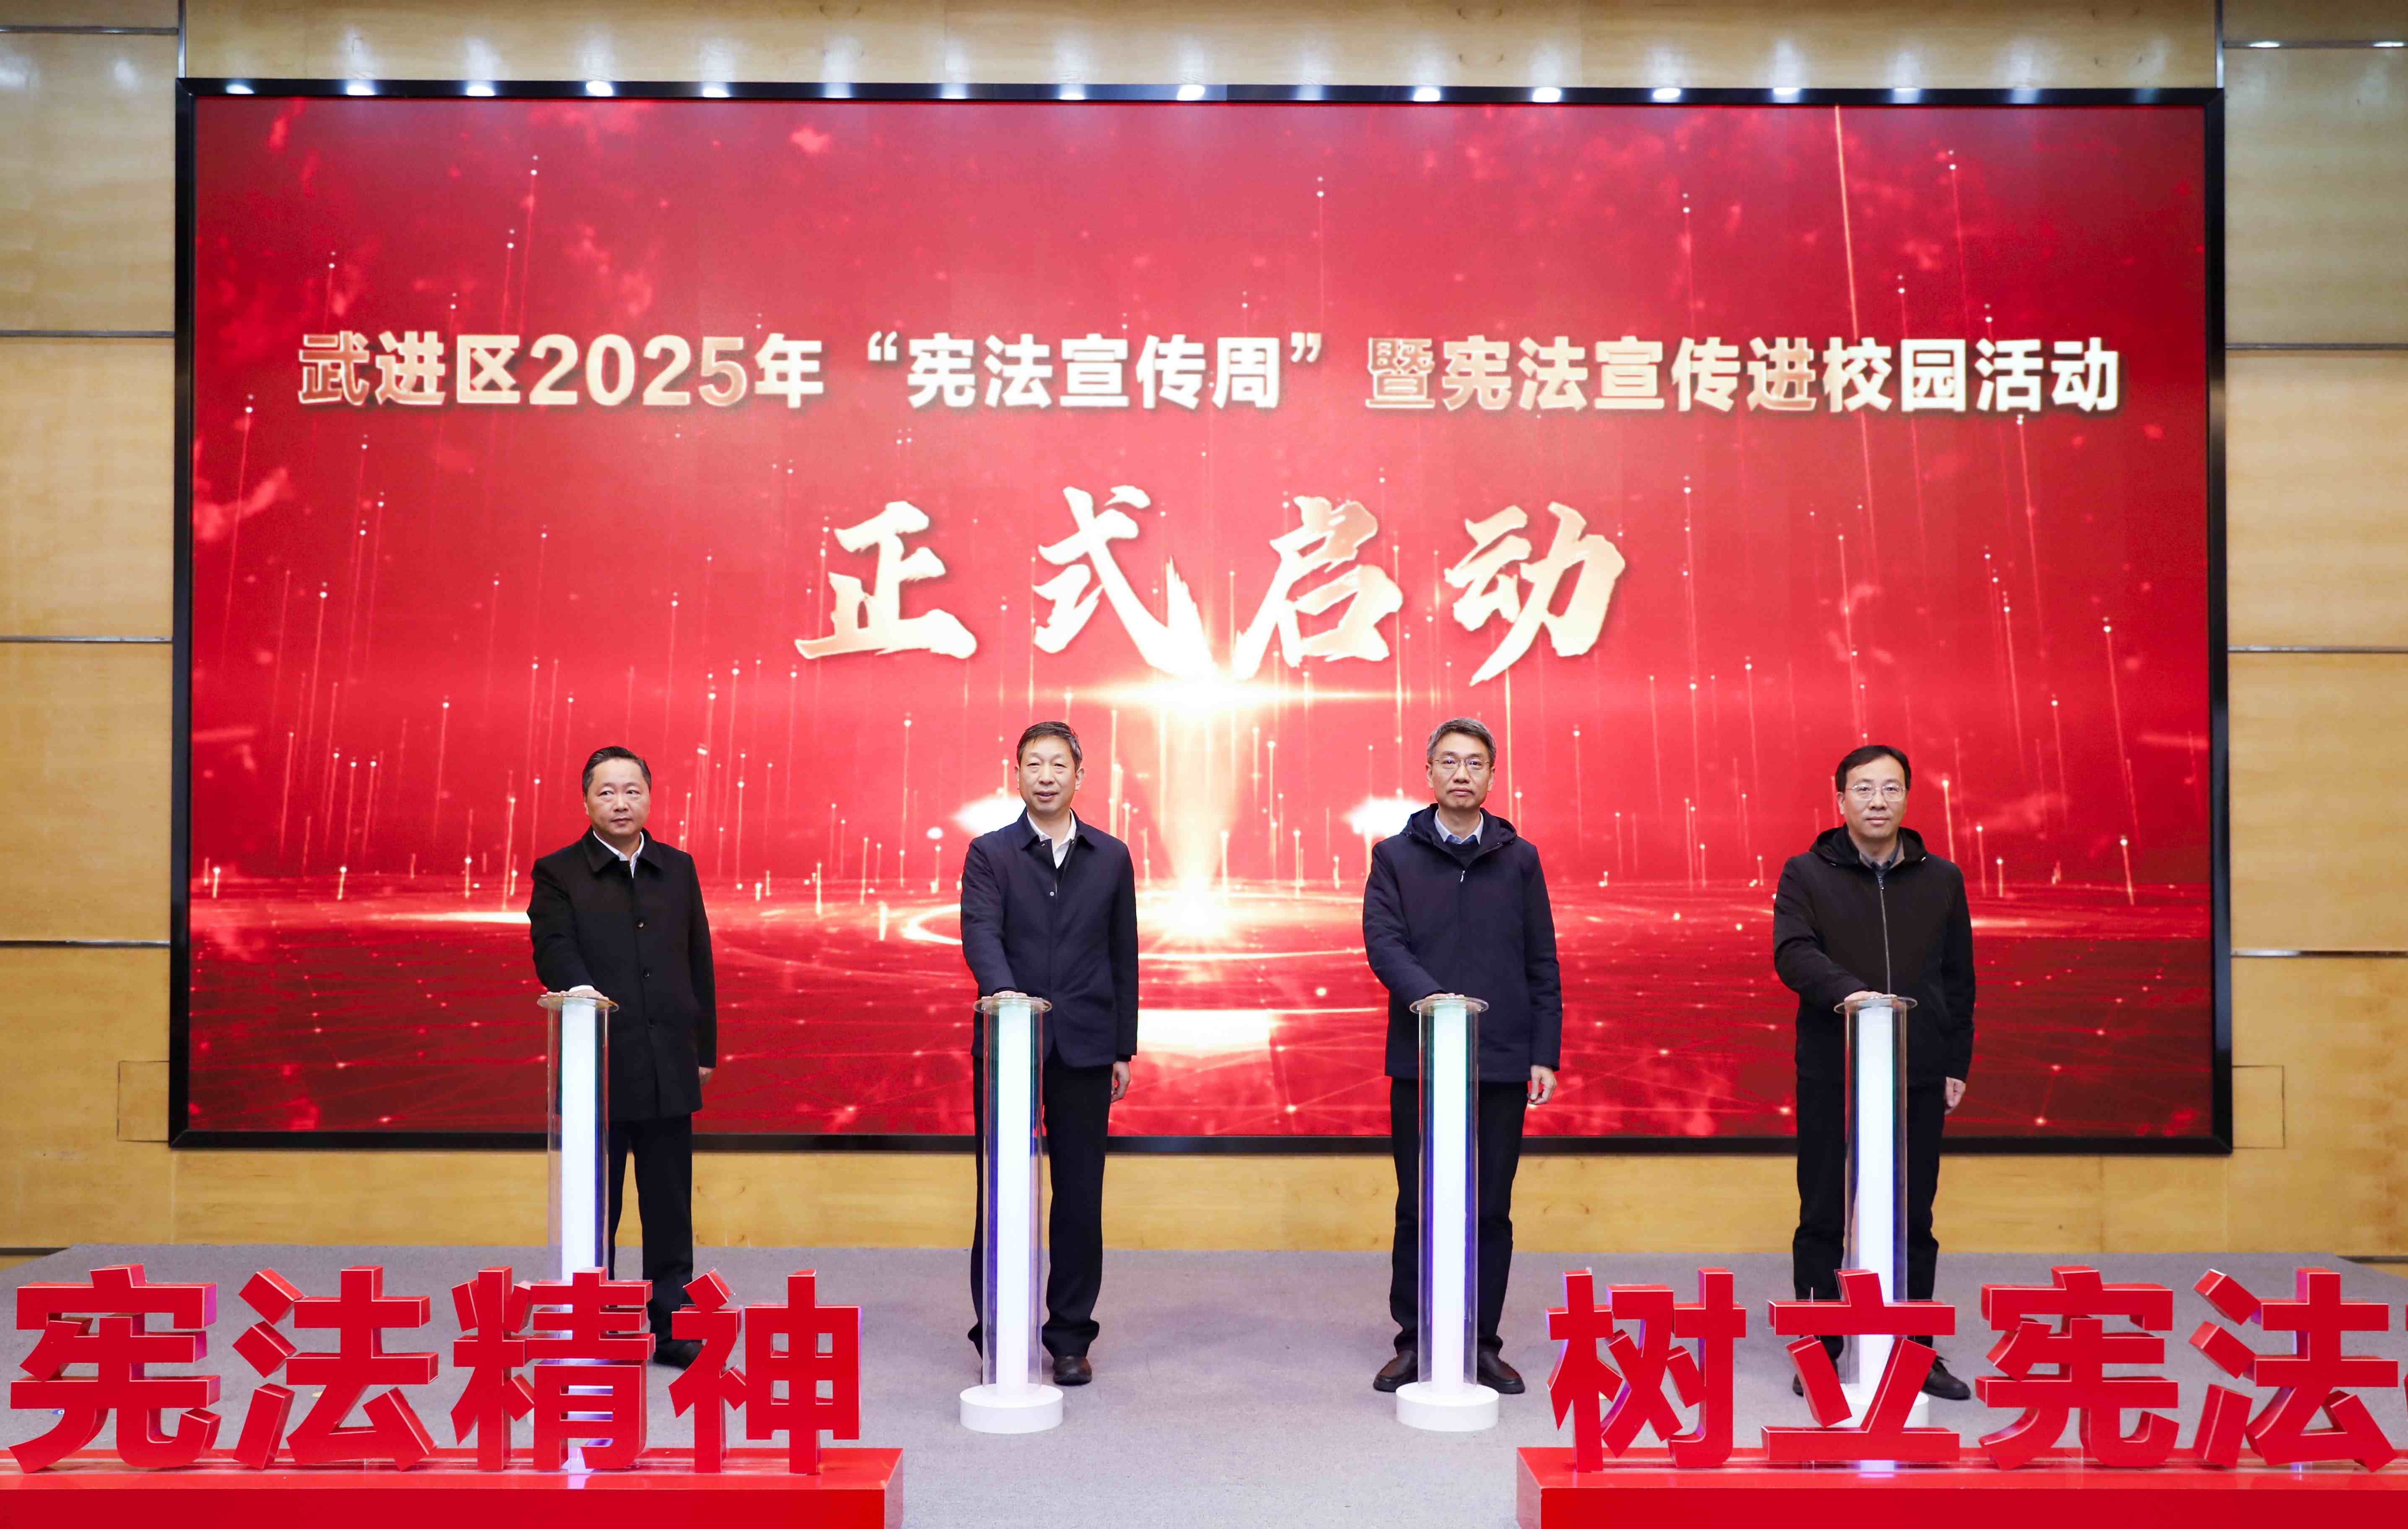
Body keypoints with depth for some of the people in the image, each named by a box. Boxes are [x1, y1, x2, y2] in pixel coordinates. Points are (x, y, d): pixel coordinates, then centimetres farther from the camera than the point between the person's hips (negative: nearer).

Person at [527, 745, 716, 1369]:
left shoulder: (678, 868, 13)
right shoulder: (558, 873, 2)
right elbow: (554, 950, -13)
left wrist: (704, 1047, 12)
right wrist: (581, 990, -34)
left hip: (669, 1066, 3)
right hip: (599, 1064, -3)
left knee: (670, 1205, 7)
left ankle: (669, 1324, 15)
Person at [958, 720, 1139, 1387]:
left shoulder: (1110, 857, 10)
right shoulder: (990, 853, 3)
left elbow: (1123, 957, 10)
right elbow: (981, 932, -13)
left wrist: (1124, 1049, 7)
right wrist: (1002, 988, -33)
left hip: (1084, 1047, 2)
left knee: (1080, 1196, 5)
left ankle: (1070, 1338, 15)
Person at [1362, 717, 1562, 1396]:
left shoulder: (1519, 858, 9)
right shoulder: (1395, 856, 5)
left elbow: (1542, 965, 8)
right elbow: (1382, 941, -8)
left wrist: (1545, 1053, 2)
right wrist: (1432, 996, -25)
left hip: (1501, 1061, 1)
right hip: (1420, 1059, -1)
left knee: (1490, 1211, 6)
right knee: (1418, 1208, 6)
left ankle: (1482, 1343, 16)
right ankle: (1414, 1341, 16)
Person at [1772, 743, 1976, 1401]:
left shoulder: (1941, 880, 10)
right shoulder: (1806, 875, 2)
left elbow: (1959, 981, 13)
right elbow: (1792, 952, -13)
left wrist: (1957, 1063, 8)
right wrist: (1847, 991, -31)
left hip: (1918, 1075, 2)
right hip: (1832, 1074, -2)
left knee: (1913, 1221, 9)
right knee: (1823, 1219, 3)